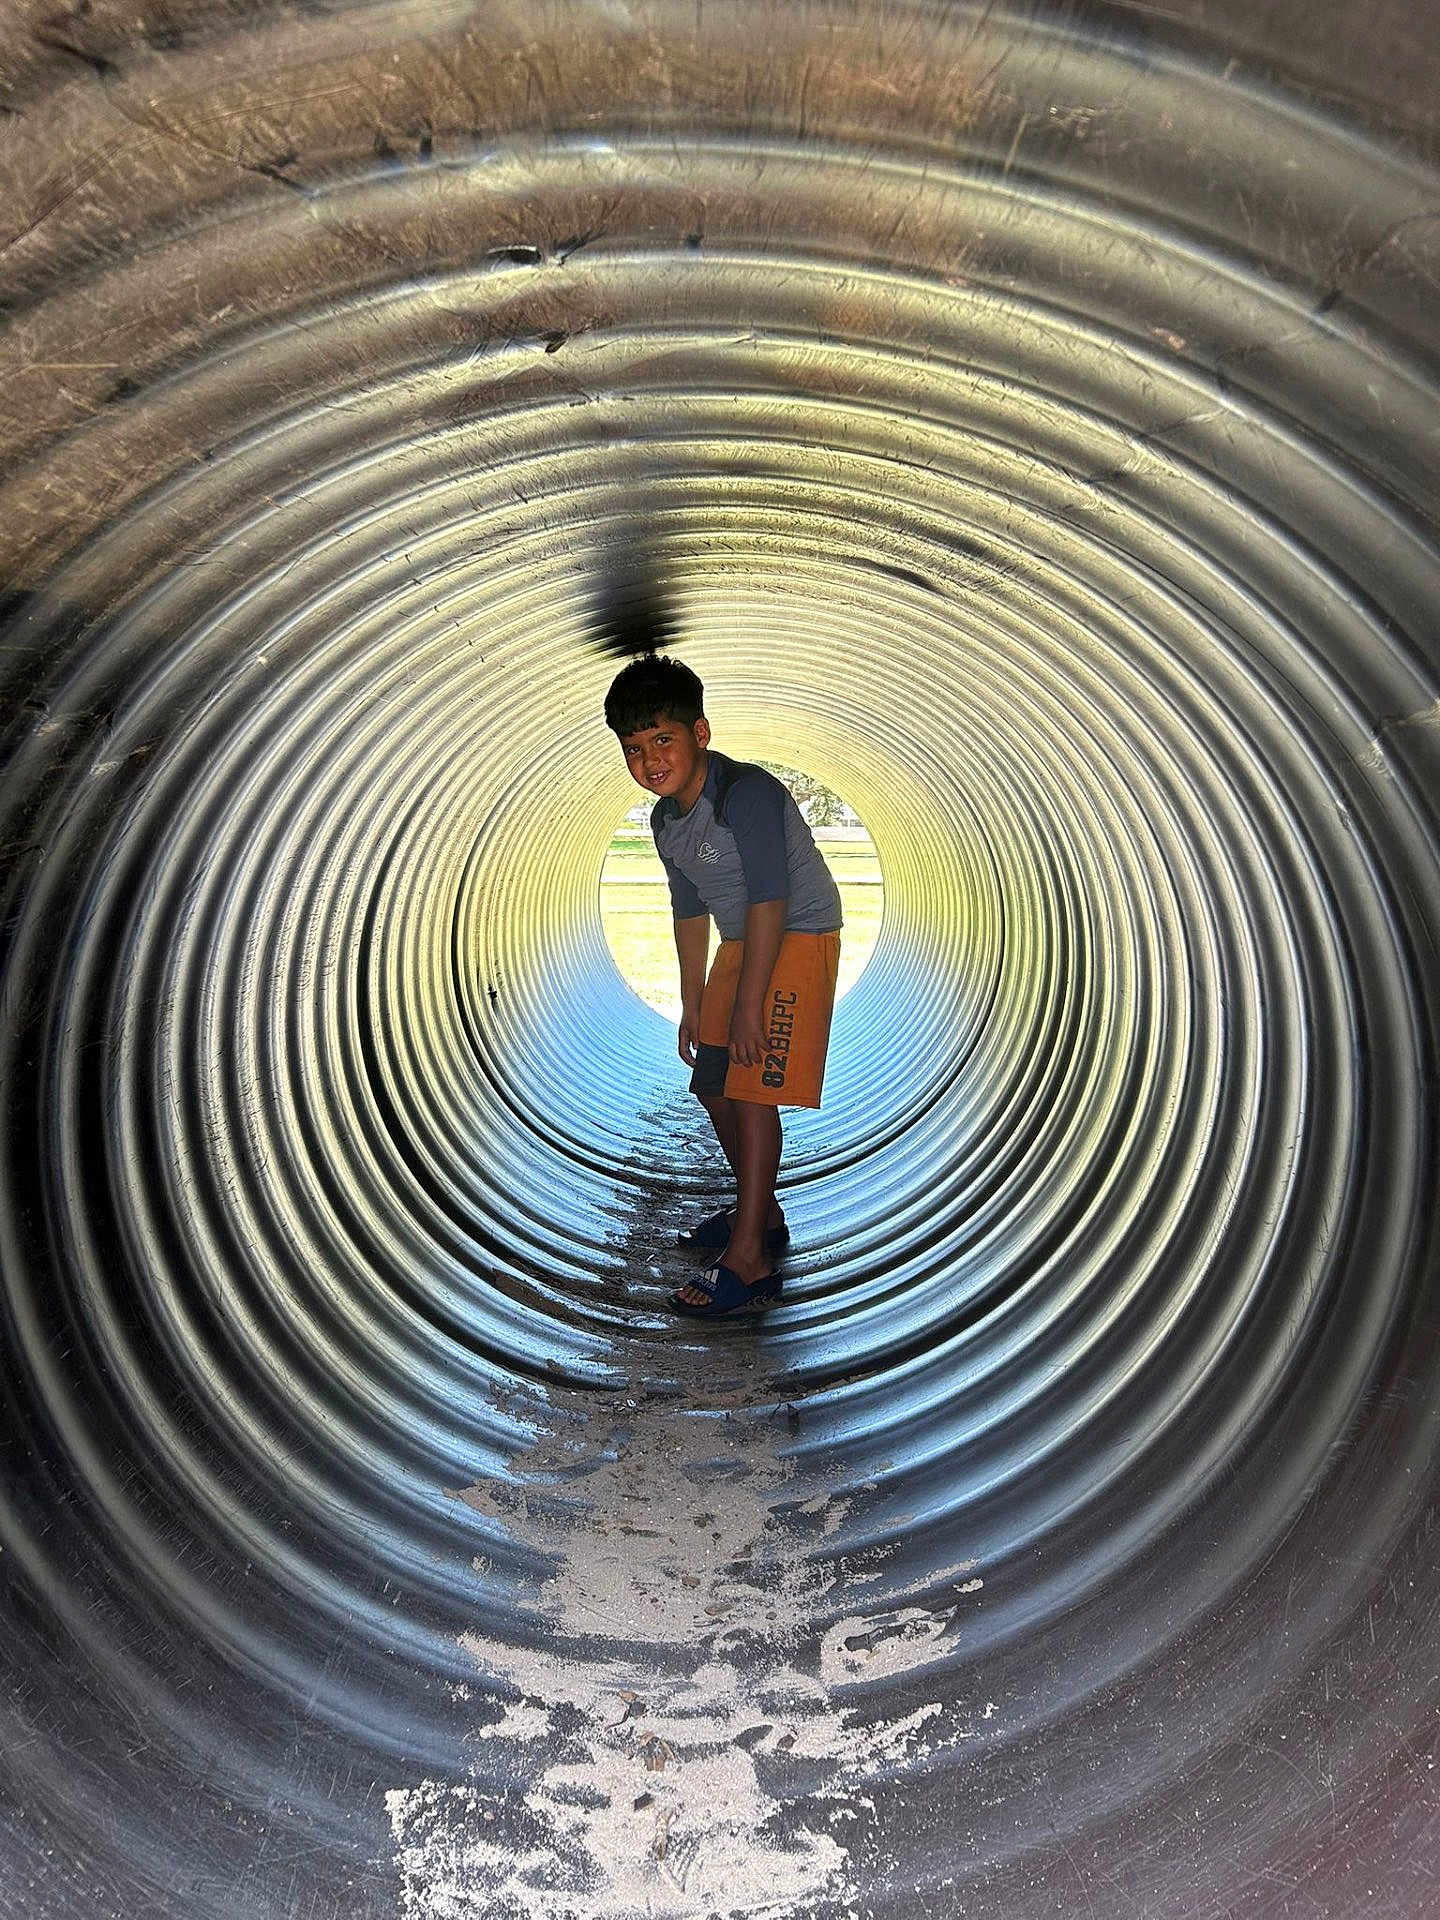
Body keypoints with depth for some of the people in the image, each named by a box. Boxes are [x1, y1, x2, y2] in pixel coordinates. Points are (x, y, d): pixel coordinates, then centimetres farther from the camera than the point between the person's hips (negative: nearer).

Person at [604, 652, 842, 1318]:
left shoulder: (746, 791, -24)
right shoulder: (665, 820, 3)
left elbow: (771, 900, -26)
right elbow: (690, 912, 13)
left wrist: (749, 1004, -26)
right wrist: (692, 1004, 14)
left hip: (798, 938, -9)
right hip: (742, 942, 9)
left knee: (752, 1091, -16)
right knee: (712, 1084, 13)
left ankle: (748, 1261, -13)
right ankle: (760, 1214, 31)